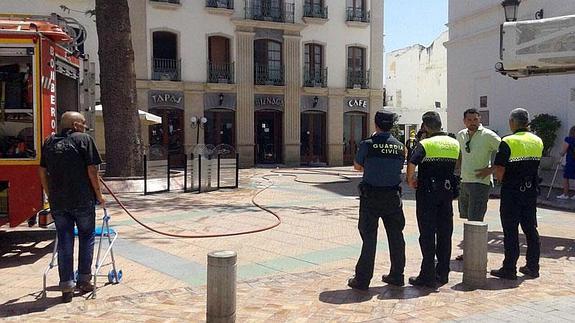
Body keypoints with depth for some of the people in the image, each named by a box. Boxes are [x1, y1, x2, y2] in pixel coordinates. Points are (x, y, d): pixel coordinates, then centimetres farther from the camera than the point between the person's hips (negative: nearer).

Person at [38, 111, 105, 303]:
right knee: (86, 238, 12)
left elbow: (43, 172, 12)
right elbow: (92, 170, -9)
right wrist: (98, 194, 1)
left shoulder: (49, 142, 11)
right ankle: (84, 280, 19)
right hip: (83, 200, -4)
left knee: (64, 242, 8)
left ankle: (67, 287, 9)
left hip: (58, 201, 4)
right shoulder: (83, 139, -4)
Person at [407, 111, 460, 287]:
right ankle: (442, 274, 20)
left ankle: (428, 276, 4)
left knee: (427, 235, 0)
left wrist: (410, 180, -7)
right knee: (445, 233, 12)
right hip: (448, 191, 6)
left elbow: (411, 164, -24)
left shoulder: (425, 144, -11)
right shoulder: (454, 143, 8)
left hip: (428, 193, -5)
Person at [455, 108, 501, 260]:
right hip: (464, 182, 7)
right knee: (466, 218, 13)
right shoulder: (461, 135, 9)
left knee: (475, 220, -11)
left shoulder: (488, 135, -12)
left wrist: (490, 169, -16)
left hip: (480, 182, -7)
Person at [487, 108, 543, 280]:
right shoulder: (538, 141, 6)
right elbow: (533, 164, 13)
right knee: (531, 229, 14)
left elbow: (499, 171, -18)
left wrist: (503, 181, 6)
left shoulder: (508, 142, -15)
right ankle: (533, 267, 22)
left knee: (511, 231, 0)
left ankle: (509, 269, 5)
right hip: (531, 191, 6)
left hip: (512, 192, -6)